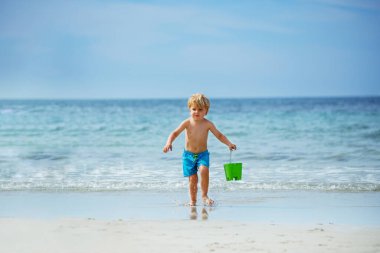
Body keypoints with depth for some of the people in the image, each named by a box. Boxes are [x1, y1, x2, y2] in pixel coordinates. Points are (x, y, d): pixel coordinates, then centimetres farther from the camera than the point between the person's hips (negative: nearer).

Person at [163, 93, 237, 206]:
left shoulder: (208, 124, -8)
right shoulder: (187, 123, -9)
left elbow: (219, 135, -1)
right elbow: (175, 133, -10)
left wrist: (229, 144, -14)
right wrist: (169, 143, -27)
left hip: (202, 154, 0)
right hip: (189, 155, 0)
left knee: (204, 171, -25)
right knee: (192, 178, 1)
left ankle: (204, 196, -11)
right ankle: (193, 200, 18)